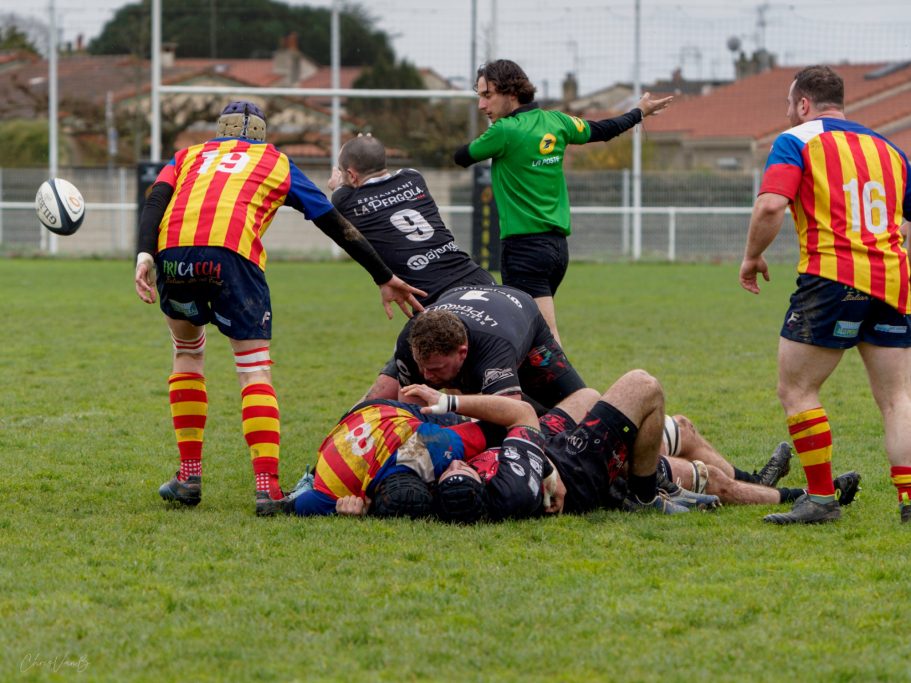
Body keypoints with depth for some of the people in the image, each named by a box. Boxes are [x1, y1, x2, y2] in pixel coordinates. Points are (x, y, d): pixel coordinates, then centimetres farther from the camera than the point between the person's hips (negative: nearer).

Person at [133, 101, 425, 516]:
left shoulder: (188, 157, 33)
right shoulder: (277, 165, 29)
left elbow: (156, 200, 11)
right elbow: (339, 227, 30)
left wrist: (144, 256, -4)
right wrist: (385, 279, 36)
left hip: (172, 249, 3)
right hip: (232, 252, -2)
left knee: (187, 351, 25)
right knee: (255, 367, 5)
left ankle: (189, 477, 21)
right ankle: (267, 485, -10)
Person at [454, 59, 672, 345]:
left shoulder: (504, 131, -14)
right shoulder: (555, 122, 8)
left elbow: (462, 157, 1)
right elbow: (601, 130, 23)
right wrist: (638, 112, 43)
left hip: (525, 248, -8)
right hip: (557, 244, 8)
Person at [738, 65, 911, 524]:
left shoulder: (796, 141, 2)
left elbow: (771, 206, -12)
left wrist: (751, 258, 2)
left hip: (834, 276, -5)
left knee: (796, 390, 4)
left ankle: (821, 499, 0)